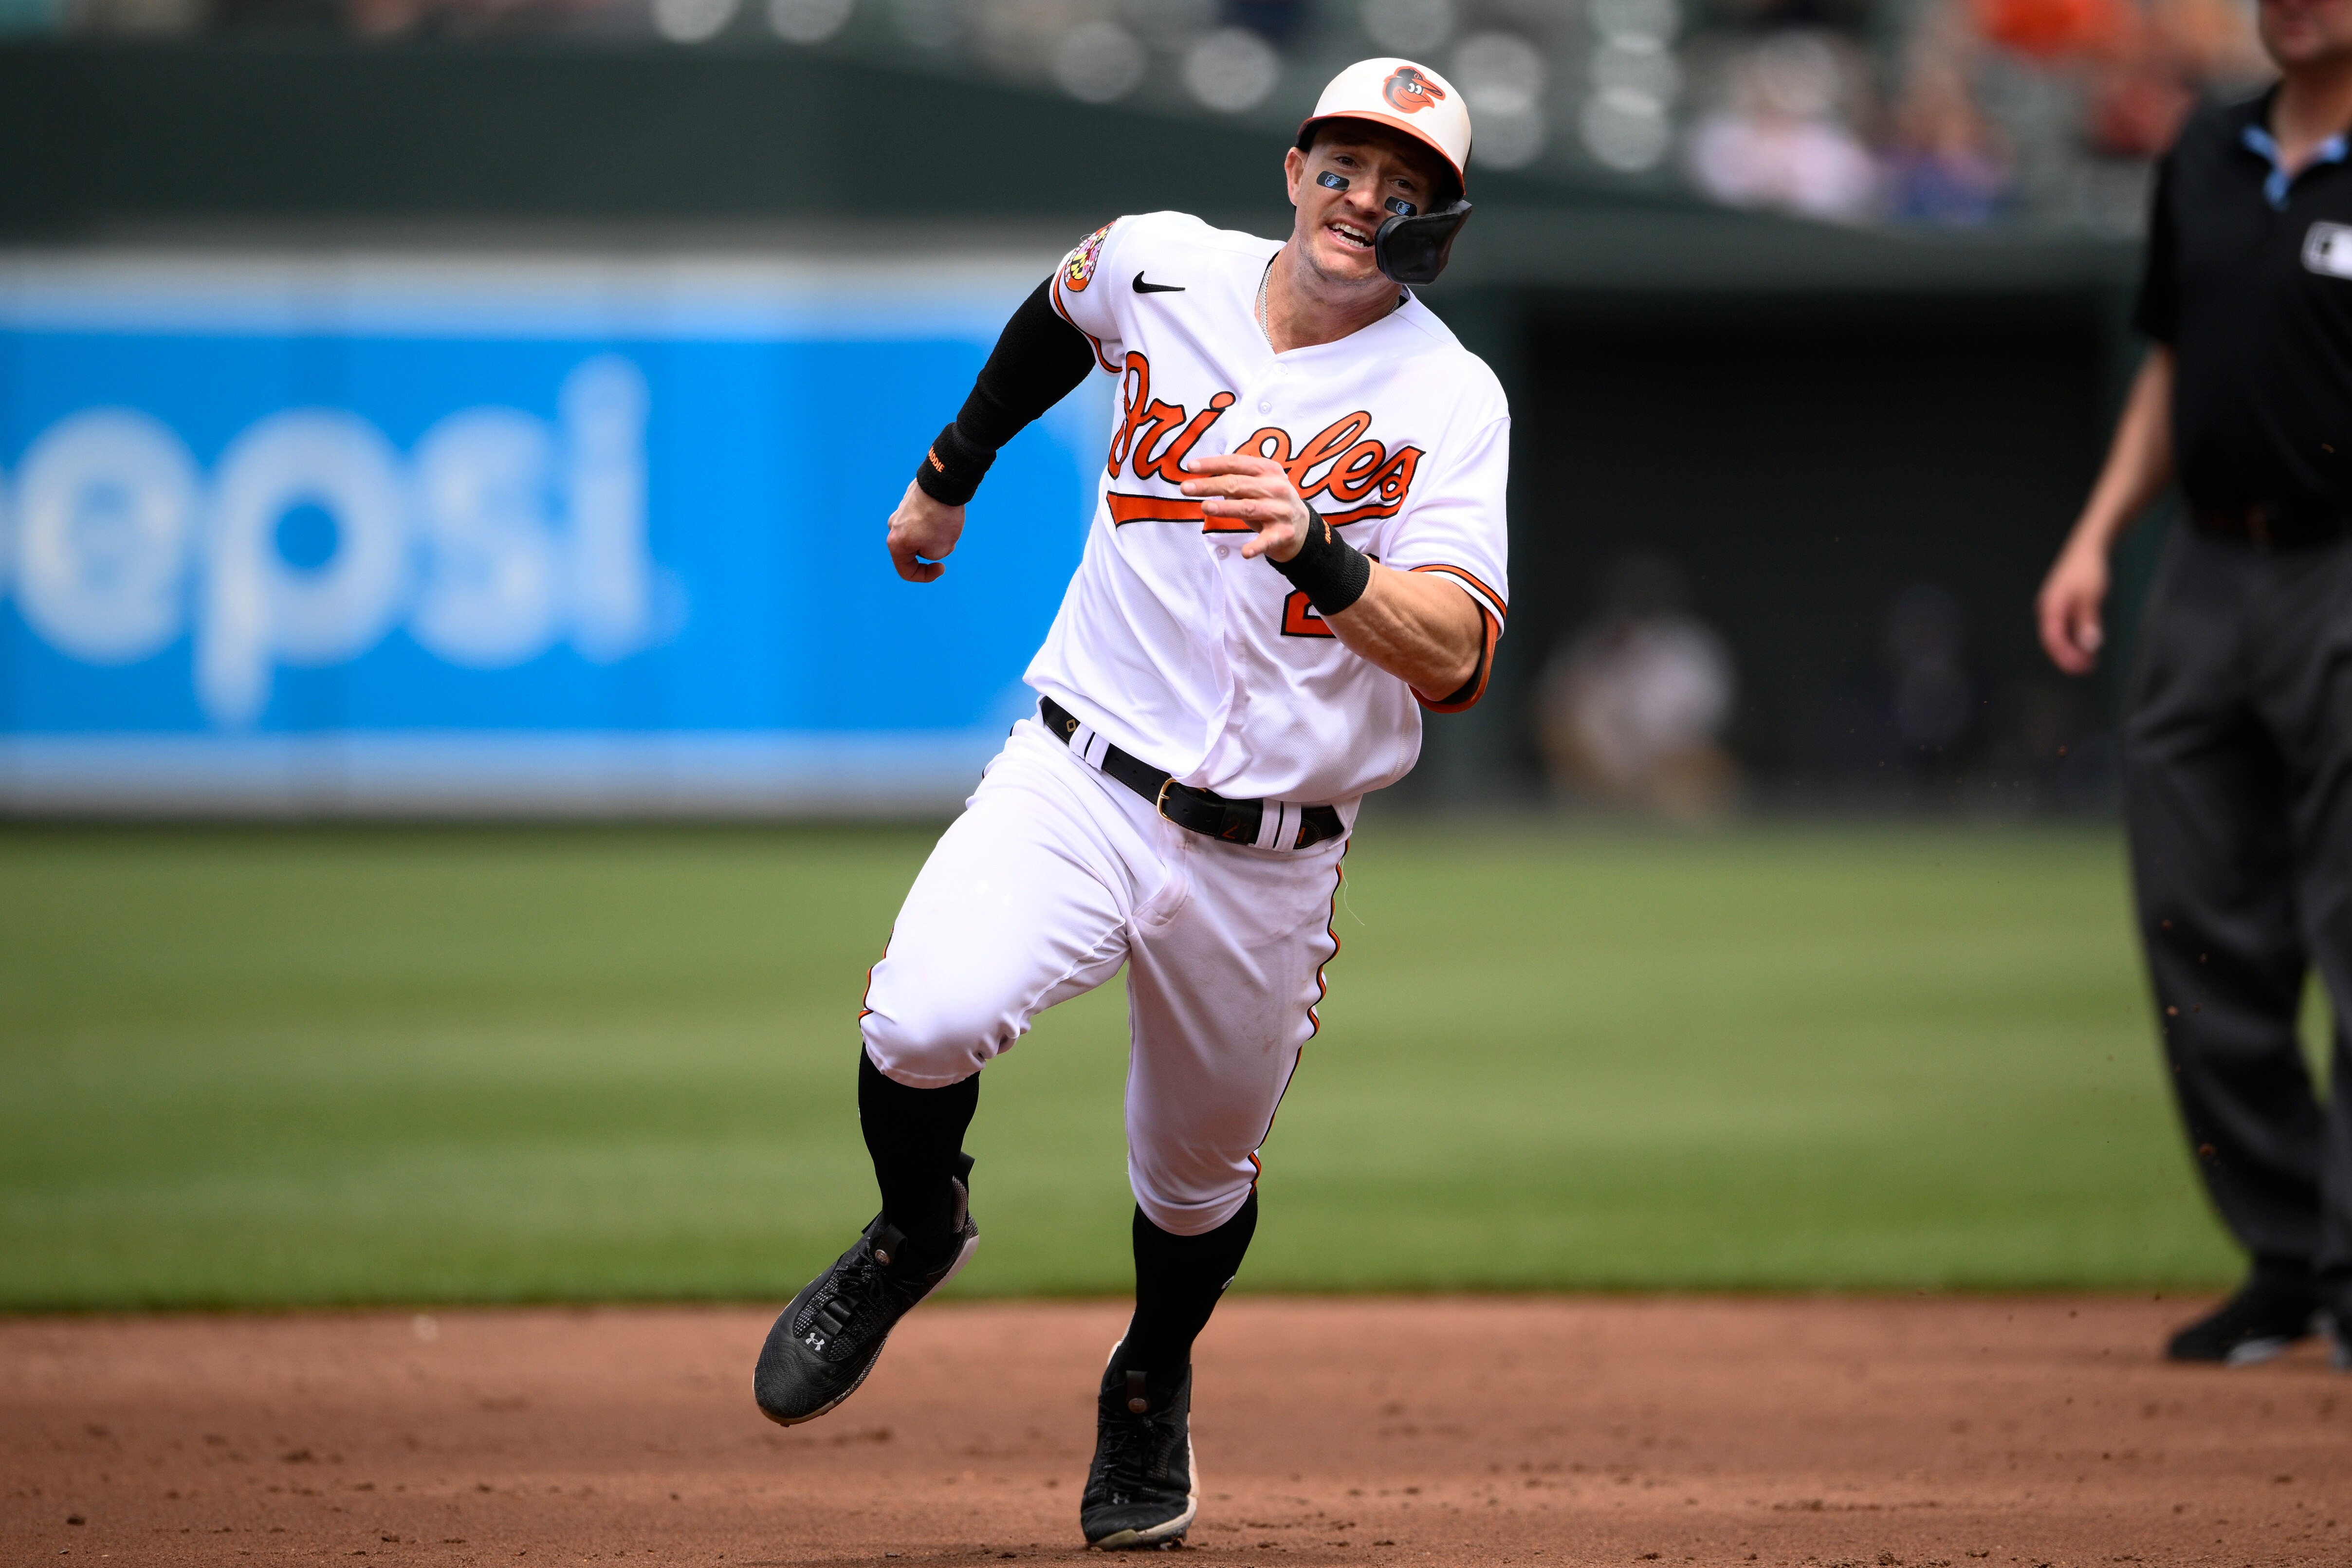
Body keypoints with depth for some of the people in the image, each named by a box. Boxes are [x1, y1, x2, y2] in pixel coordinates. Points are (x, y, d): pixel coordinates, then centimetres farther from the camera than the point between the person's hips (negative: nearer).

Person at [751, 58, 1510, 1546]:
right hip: (1077, 789, 1)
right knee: (920, 1027, -25)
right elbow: (1058, 318, 24)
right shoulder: (1159, 268, -2)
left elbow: (1457, 659, -24)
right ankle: (917, 1230, 8)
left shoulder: (1449, 401, -11)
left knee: (1198, 1179, 14)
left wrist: (1317, 553, -40)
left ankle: (1150, 1394, 47)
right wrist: (951, 472, 30)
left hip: (1269, 860, 0)